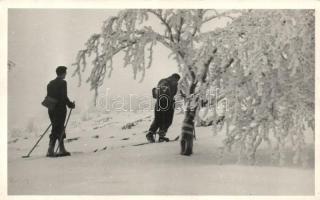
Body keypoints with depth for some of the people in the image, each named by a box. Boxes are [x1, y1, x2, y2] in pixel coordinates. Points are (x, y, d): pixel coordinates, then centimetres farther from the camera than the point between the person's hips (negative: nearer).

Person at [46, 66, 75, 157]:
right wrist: (71, 105, -5)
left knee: (59, 129, 15)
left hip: (51, 110, 8)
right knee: (57, 130, -4)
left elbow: (48, 97, 15)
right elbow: (64, 97, -17)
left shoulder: (50, 83, 13)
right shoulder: (62, 82, -10)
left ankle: (62, 150, 19)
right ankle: (50, 151, -8)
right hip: (60, 109, -8)